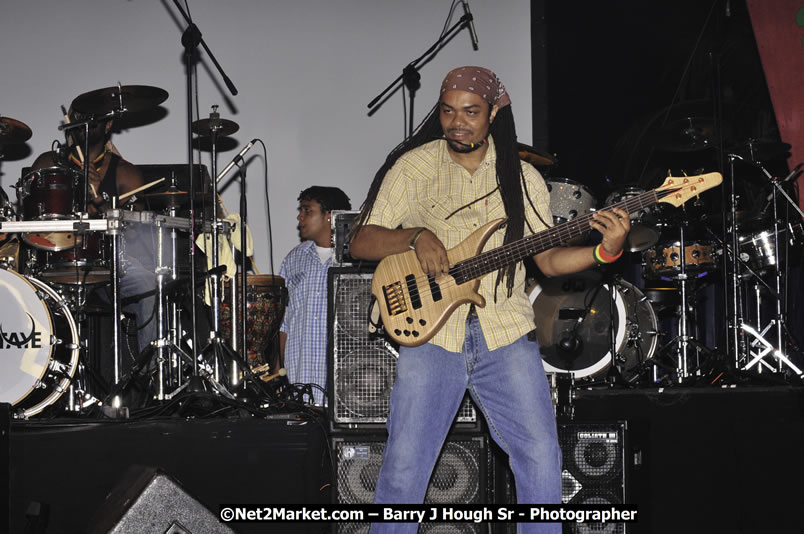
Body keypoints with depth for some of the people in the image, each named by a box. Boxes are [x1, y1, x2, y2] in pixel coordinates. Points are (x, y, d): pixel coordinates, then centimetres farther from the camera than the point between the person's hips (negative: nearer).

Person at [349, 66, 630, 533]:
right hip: (431, 334, -1)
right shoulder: (414, 167, 4)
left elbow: (548, 259, 10)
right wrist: (416, 236, -16)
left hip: (506, 334, 2)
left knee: (541, 457, -3)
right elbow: (361, 242, 2)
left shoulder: (522, 178, 10)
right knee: (404, 466, -3)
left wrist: (605, 250, -7)